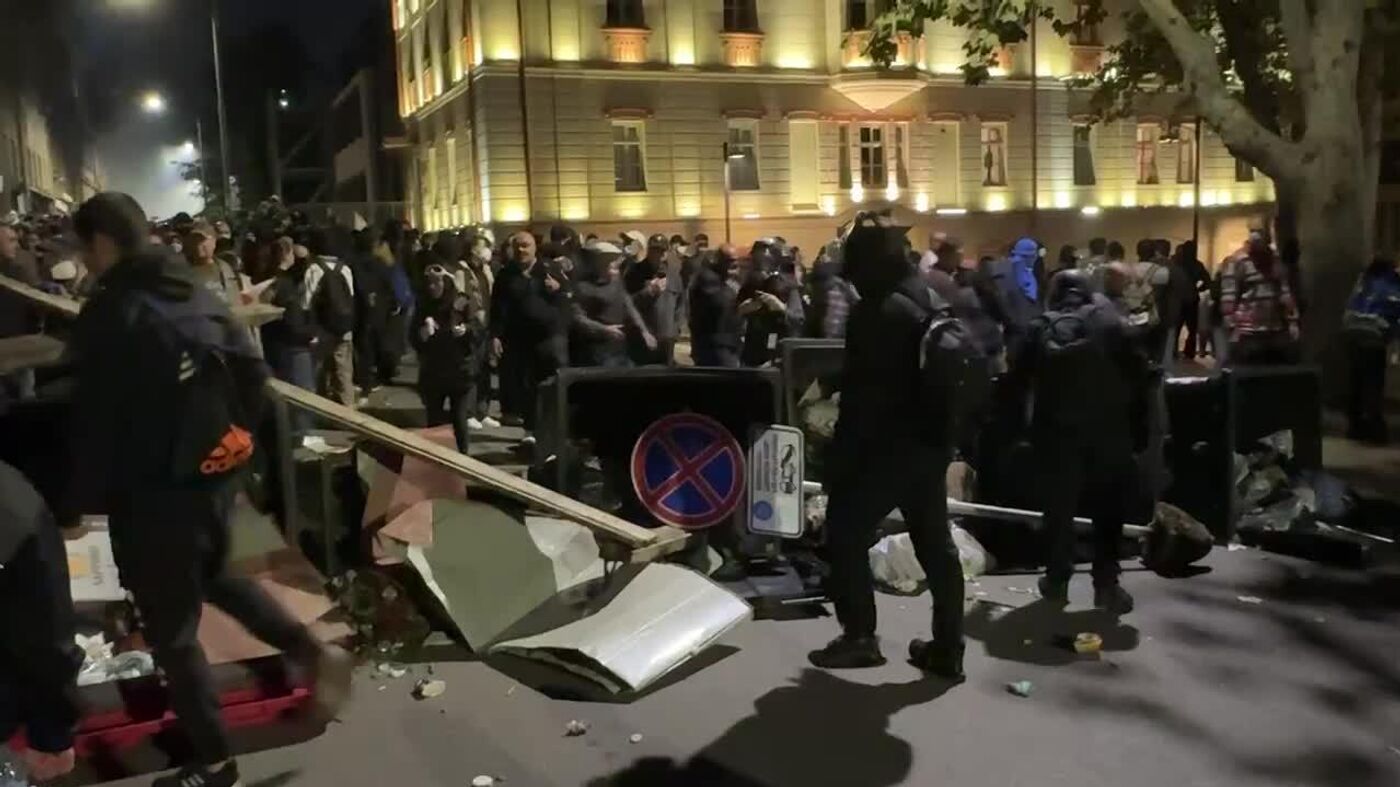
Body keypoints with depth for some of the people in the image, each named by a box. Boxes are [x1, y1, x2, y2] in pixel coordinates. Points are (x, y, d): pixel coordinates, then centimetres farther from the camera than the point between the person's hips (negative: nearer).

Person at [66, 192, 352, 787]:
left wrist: (78, 504, -8)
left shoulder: (109, 315, -16)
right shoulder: (198, 296, 5)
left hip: (152, 495, -8)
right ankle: (315, 652, 20)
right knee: (213, 576, 32)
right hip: (214, 475, 8)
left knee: (171, 633, 8)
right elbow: (252, 374, 9)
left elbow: (95, 422, -17)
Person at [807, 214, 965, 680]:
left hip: (887, 445, -8)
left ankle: (859, 637, 8)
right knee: (936, 543, 12)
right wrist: (944, 437, 18)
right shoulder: (935, 303, 10)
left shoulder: (875, 312, -17)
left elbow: (862, 396, -19)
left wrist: (839, 458, -13)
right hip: (931, 441, 8)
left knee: (846, 533, 5)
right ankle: (948, 649, 18)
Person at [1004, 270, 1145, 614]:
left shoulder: (1040, 328, 3)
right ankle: (1106, 584, 8)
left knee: (1058, 507, 13)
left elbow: (1016, 381, 2)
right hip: (1107, 427, -1)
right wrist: (1121, 400, 13)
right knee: (1108, 507, 10)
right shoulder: (1108, 322, 1)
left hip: (1056, 429, 1)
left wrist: (1028, 411, 18)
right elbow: (1139, 369, -2)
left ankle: (1057, 580, 18)